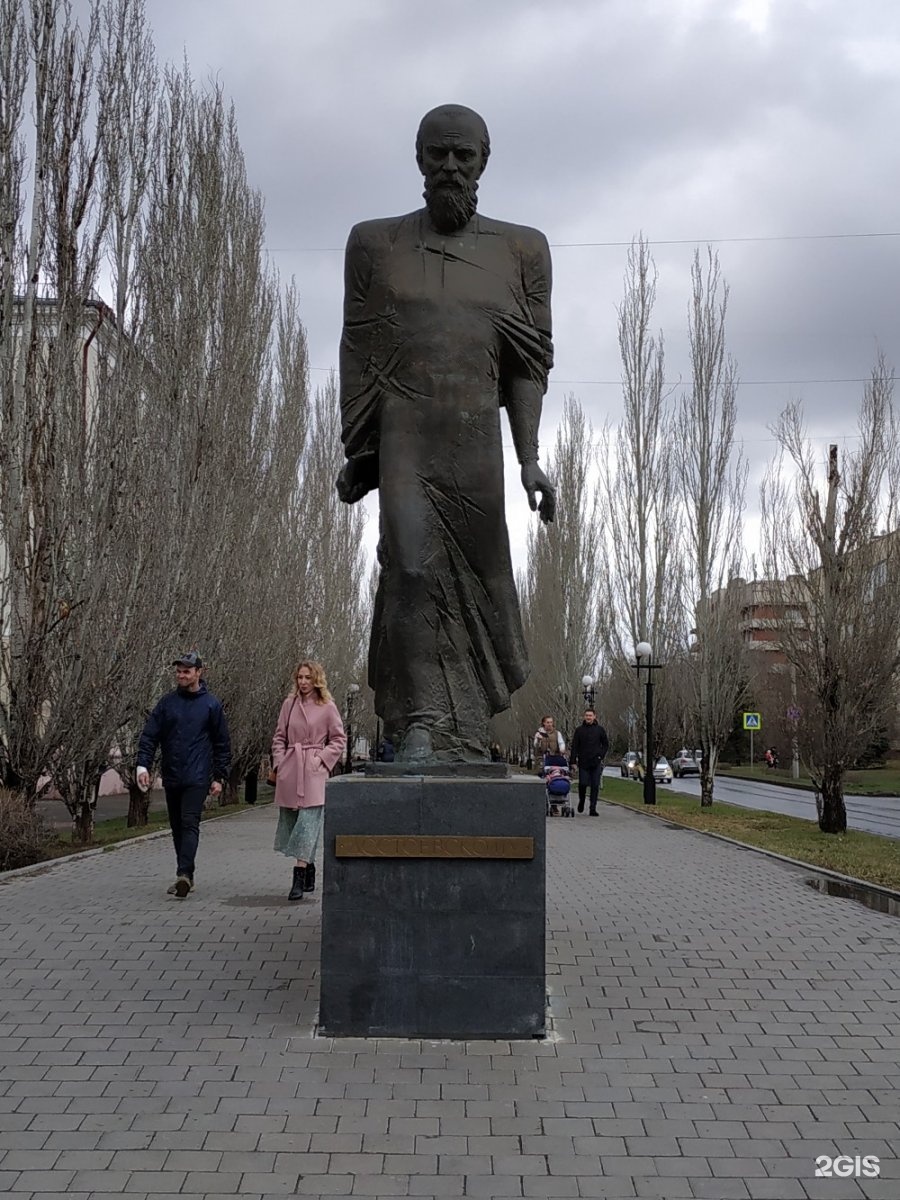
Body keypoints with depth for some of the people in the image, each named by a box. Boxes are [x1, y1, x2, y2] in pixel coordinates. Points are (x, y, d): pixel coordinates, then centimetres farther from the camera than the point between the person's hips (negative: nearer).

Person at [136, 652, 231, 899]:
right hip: (171, 777, 4)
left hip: (197, 778, -4)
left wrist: (219, 777, 1)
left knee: (190, 823, -15)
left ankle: (184, 873, -23)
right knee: (177, 826, 10)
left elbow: (222, 744, 4)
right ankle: (185, 876, 19)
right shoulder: (167, 702, 7)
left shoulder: (211, 705, 0)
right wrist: (143, 765, -8)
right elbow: (149, 735, 5)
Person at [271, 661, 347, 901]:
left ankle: (299, 877, -13)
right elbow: (279, 737, 14)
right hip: (290, 770, 4)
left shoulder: (327, 707, 1)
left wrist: (322, 759, -6)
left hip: (314, 773, -4)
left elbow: (339, 740, 5)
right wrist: (279, 763, 4)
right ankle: (309, 873, 24)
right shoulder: (289, 704, 10)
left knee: (308, 821, -13)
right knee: (289, 819, 9)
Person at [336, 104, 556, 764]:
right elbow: (357, 353, 10)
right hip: (402, 433, -1)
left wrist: (530, 457, -3)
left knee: (478, 577, 4)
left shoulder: (521, 250, 11)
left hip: (475, 442, 1)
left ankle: (462, 737, 18)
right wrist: (355, 453, 4)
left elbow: (528, 362, 7)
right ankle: (420, 722, -17)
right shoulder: (375, 244, 12)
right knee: (412, 559, -20)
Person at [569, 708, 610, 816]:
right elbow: (574, 746, 4)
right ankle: (581, 801, 24)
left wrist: (601, 756, -1)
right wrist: (573, 761, -2)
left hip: (596, 763, 1)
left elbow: (606, 744, 12)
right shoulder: (579, 730, 4)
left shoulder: (600, 729, 6)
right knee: (582, 784, -5)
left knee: (595, 786, -2)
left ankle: (593, 808, 4)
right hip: (583, 763, 0)